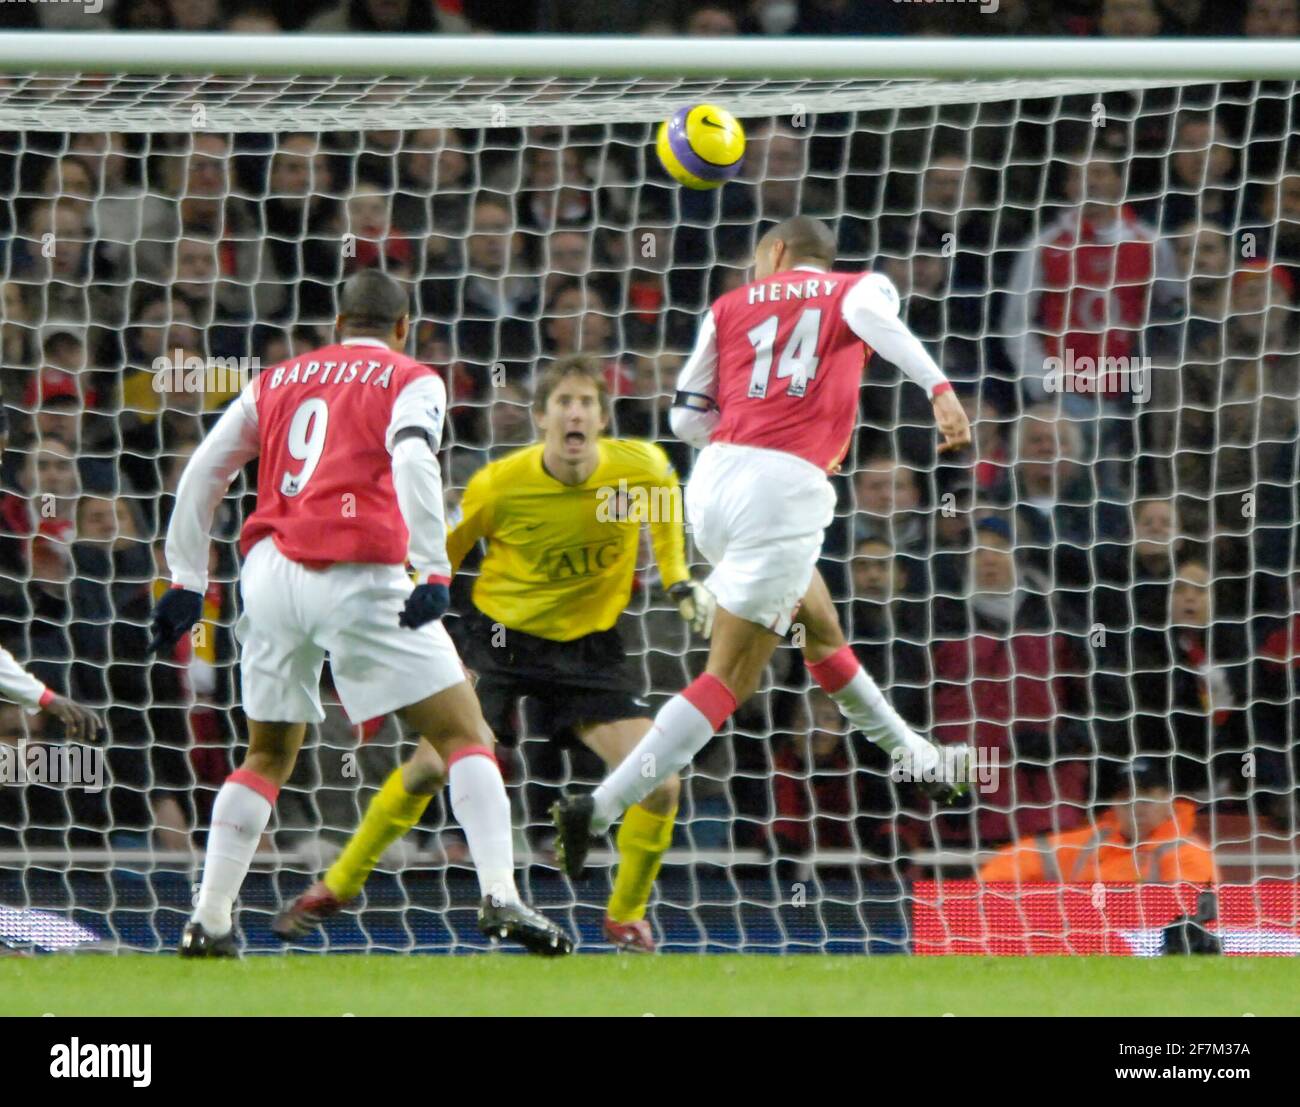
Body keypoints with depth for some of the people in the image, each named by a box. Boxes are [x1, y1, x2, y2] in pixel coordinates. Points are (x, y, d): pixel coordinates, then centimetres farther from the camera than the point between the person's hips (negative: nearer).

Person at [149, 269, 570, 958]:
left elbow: (202, 474, 20)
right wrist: (433, 572, -17)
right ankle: (500, 899, -13)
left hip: (269, 570, 4)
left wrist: (186, 582, 23)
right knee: (465, 735, 2)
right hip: (357, 578, -4)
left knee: (270, 754, 20)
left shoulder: (277, 380, 23)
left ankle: (208, 921, 12)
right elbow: (413, 462, -11)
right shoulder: (410, 382, 9)